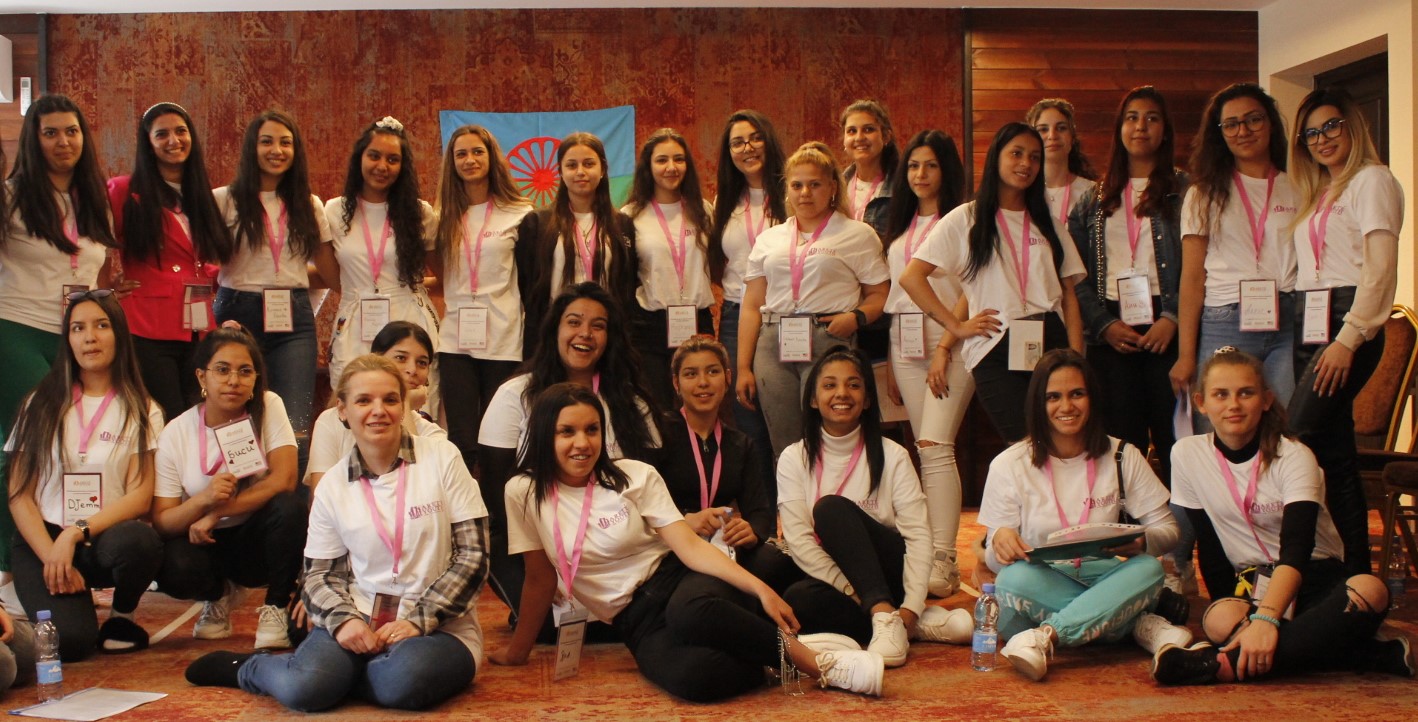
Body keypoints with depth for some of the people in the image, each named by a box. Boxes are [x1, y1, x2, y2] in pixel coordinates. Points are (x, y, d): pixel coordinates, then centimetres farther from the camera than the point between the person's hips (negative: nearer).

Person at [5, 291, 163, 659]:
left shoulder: (141, 410, 6)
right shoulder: (43, 404, 9)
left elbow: (140, 496, -5)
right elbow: (19, 495, 3)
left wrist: (77, 533, -19)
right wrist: (52, 558, -12)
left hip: (106, 537, 0)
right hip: (43, 539, 0)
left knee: (139, 541, -38)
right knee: (69, 640, -27)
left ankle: (123, 615, -4)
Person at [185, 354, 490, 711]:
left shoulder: (442, 458, -4)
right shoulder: (333, 486, 5)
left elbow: (472, 556, -4)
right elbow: (320, 574, 9)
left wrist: (419, 620, -13)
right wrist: (344, 619, -13)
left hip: (440, 625, -2)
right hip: (361, 618, 2)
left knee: (403, 681, -36)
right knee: (302, 688, -28)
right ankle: (244, 667, 6)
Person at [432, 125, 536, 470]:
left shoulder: (520, 216, 1)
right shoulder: (444, 217, 11)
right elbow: (437, 274, 17)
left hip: (504, 342, -2)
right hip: (455, 341, 2)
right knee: (461, 441, 0)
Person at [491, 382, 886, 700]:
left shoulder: (635, 476, -3)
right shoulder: (524, 492, -3)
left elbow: (690, 547, -9)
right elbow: (541, 577, 7)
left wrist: (761, 590, -19)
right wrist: (518, 648, 9)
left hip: (680, 582, 0)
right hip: (637, 622, 0)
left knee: (691, 613, -41)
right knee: (690, 675, -37)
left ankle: (803, 654, -19)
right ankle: (782, 657, -11)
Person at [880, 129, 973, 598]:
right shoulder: (900, 228, 18)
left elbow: (970, 294, -8)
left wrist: (945, 349, -15)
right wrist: (890, 362, 14)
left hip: (950, 340, -6)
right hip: (905, 343, 6)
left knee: (936, 446, -16)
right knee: (926, 450, 5)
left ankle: (943, 562, -17)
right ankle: (927, 550, 7)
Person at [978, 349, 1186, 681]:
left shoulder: (1123, 457, 5)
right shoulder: (1008, 466, -1)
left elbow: (1168, 529, 3)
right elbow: (995, 559, -1)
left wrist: (1141, 542, -22)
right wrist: (1000, 540, -27)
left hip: (1102, 582, 2)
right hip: (1041, 585, -2)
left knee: (1148, 568, -30)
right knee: (1014, 579, -36)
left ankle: (1044, 637, -39)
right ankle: (1138, 620, -24)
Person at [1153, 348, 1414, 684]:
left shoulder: (1294, 457, -12)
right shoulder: (1187, 454, -4)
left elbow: (1296, 548, -26)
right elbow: (1209, 547, 2)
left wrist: (1265, 619, -41)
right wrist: (1232, 608, -11)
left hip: (1313, 576, -1)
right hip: (1248, 582, 1)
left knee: (1371, 590, -35)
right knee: (1219, 621, -34)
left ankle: (1226, 664, -42)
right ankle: (1379, 655, -26)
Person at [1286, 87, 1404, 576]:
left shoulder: (1372, 180, -2)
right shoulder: (1316, 194, 23)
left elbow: (1380, 267, -12)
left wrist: (1348, 339, -19)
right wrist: (1304, 331, 6)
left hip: (1348, 321, -8)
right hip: (1308, 324, 8)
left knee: (1298, 440, -18)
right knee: (1333, 449, 5)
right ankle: (1354, 569, 9)